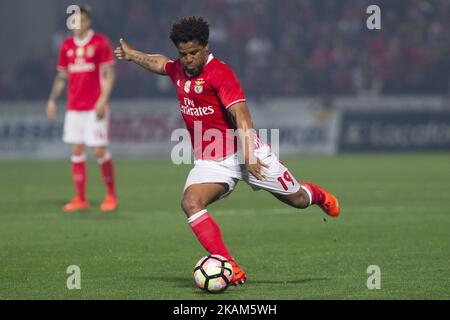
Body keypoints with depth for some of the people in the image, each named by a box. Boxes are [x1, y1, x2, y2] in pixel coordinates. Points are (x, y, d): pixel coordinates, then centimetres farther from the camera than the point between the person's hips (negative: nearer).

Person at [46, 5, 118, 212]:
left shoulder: (100, 42, -4)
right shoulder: (67, 46, 11)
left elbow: (109, 73, -7)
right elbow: (62, 75, 18)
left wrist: (103, 98, -17)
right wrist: (52, 100, 10)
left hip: (95, 107, -5)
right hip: (74, 107, 5)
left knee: (99, 150, -6)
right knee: (77, 150, 2)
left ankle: (111, 196, 8)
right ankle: (80, 199, 6)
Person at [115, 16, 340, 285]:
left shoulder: (219, 72, -16)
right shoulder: (179, 70, 6)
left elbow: (241, 114, -24)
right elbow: (159, 63, 32)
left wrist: (248, 154, -34)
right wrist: (132, 55, 43)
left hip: (242, 152, -5)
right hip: (210, 161, 5)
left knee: (297, 199, 4)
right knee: (191, 204, -23)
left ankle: (317, 195, 46)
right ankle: (231, 269, -27)